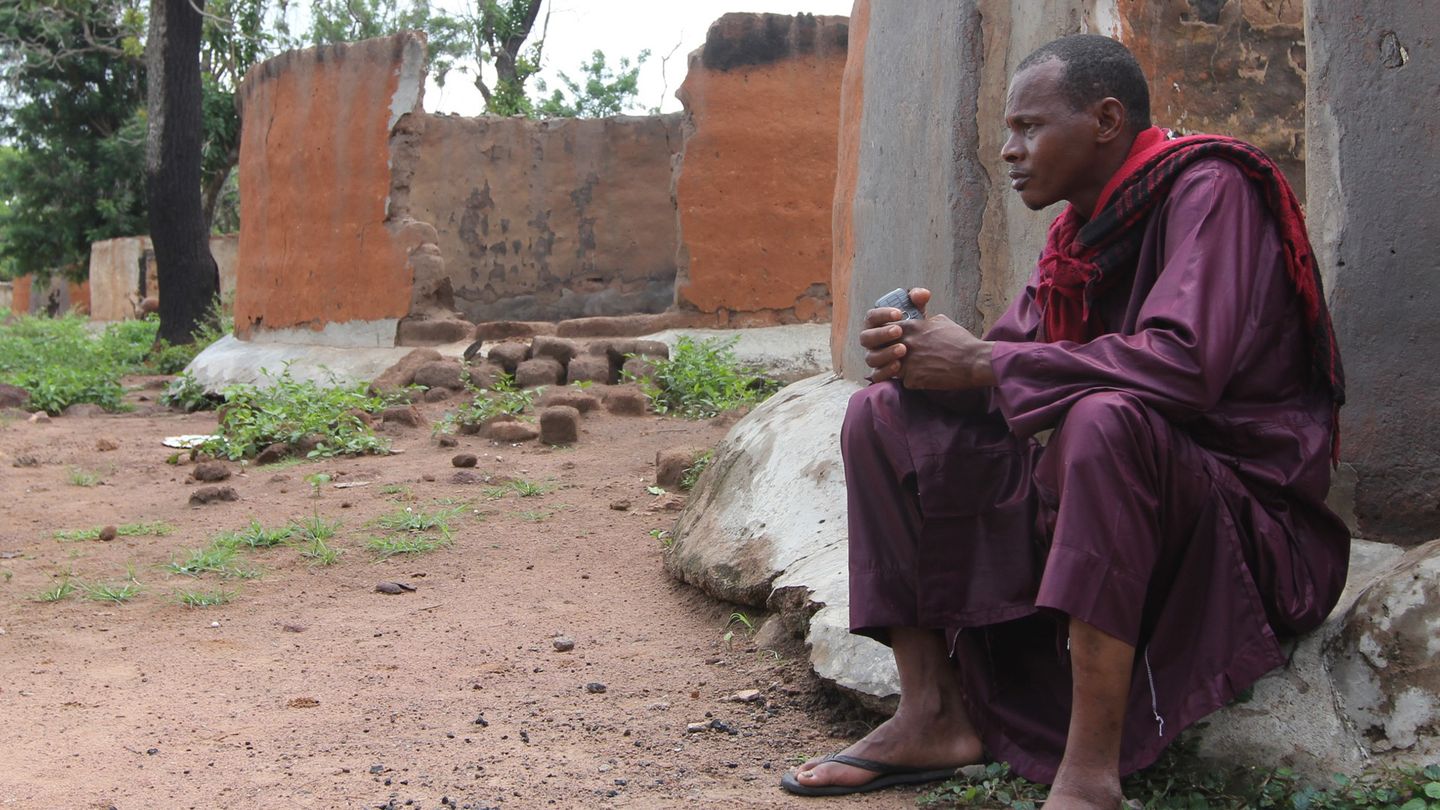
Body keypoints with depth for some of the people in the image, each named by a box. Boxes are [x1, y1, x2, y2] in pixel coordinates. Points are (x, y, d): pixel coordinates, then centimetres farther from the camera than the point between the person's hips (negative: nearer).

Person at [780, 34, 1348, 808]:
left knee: (1104, 417, -39)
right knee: (882, 417, 0)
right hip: (1081, 484, 8)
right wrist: (918, 354, -13)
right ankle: (932, 717, -5)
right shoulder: (1081, 227, 10)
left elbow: (1183, 365, -31)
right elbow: (1011, 360, 11)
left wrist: (978, 362, -23)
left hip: (1241, 514, -8)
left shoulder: (1206, 189, -14)